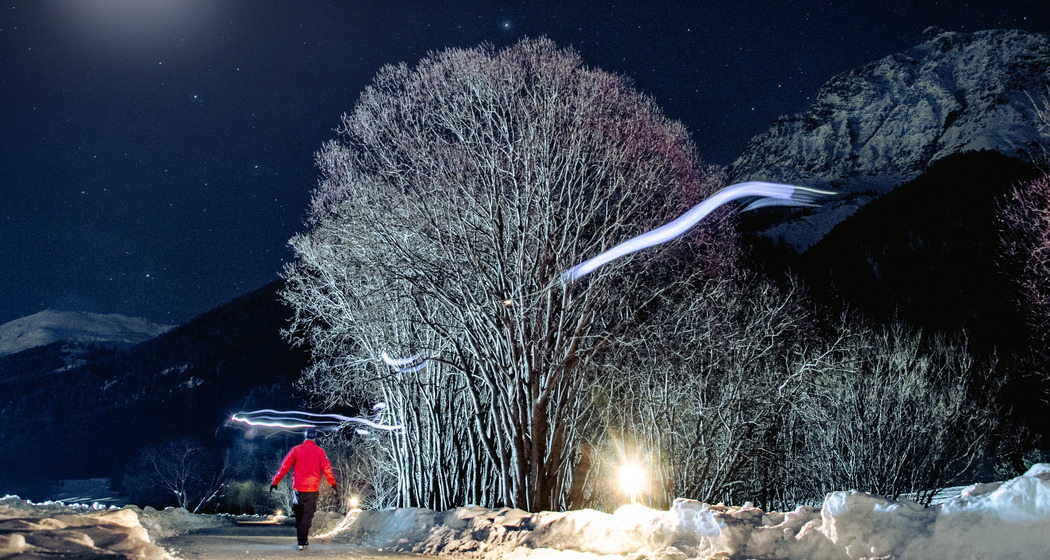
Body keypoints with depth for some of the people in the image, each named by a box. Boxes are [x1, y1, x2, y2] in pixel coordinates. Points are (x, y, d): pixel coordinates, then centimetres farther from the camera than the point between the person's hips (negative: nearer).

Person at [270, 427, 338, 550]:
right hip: (313, 488, -1)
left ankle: (300, 535, 29)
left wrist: (275, 482, 4)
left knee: (298, 513, 19)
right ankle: (302, 542, -1)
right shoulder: (319, 451, -1)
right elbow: (326, 468, -2)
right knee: (308, 514, 2)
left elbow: (284, 467, -2)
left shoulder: (296, 450, 0)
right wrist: (333, 483, 10)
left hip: (298, 487, 1)